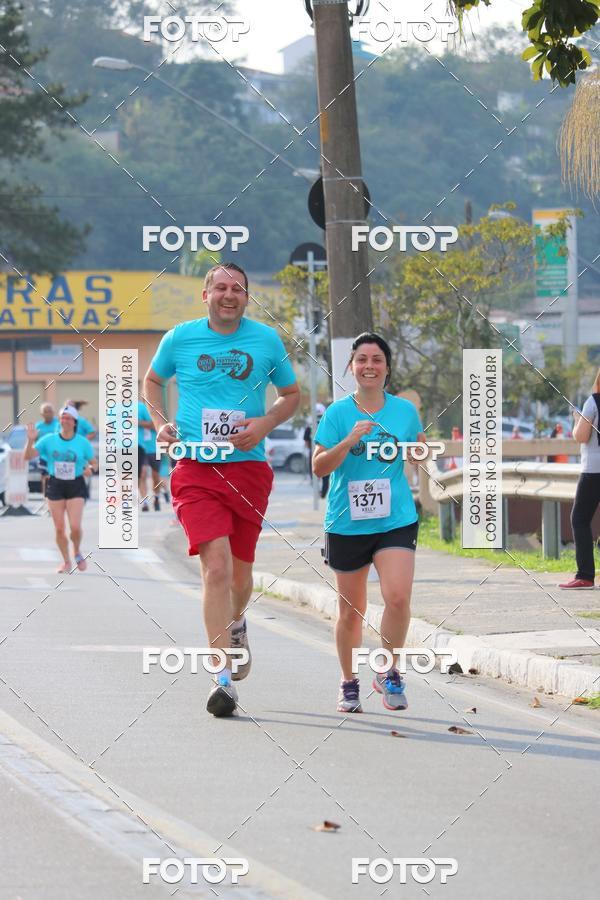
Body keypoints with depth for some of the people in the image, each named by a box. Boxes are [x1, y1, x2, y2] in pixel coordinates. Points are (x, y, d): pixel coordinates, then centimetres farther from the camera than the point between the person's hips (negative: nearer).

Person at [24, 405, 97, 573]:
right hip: (55, 485, 1)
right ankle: (66, 562, 21)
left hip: (75, 486, -1)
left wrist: (90, 468, -16)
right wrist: (31, 440, -19)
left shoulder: (83, 443, -4)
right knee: (59, 528, 3)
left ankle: (77, 552, 19)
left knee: (75, 527, -13)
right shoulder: (49, 440, -3)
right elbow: (28, 456, -3)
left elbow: (94, 463, 6)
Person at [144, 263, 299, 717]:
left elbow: (292, 394, 15)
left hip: (249, 468, 2)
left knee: (240, 571, 9)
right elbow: (153, 380, 21)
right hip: (196, 469, -2)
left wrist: (264, 425, -4)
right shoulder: (181, 337, 3)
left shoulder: (266, 339, 4)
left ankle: (236, 624, 46)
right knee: (216, 565, -17)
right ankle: (224, 678, -16)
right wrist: (160, 422, 4)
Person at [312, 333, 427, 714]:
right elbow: (319, 466, -9)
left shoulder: (405, 410, 4)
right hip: (347, 524, 0)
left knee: (398, 597, -19)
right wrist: (350, 441, -20)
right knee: (351, 609, 9)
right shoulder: (338, 412, -2)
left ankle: (389, 674, 1)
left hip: (396, 521, 0)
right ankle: (349, 684, 28)